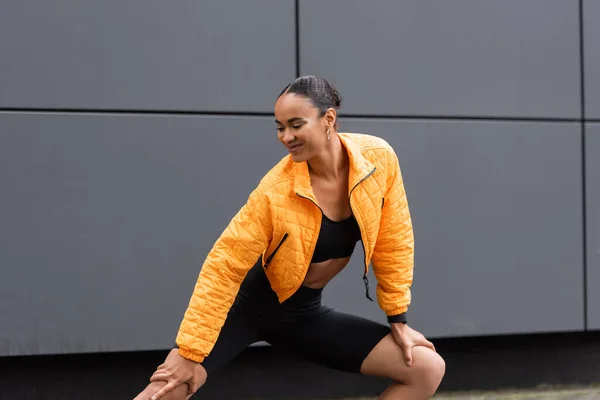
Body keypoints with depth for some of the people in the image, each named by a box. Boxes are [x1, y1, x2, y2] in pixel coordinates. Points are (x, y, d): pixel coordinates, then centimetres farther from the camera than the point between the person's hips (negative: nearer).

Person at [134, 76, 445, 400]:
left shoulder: (379, 158, -15)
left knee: (428, 369, -5)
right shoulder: (275, 191, -25)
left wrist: (398, 319, 2)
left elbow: (393, 241, -2)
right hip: (251, 303, -4)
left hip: (305, 312, 4)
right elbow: (224, 267, -21)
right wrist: (192, 353, -22)